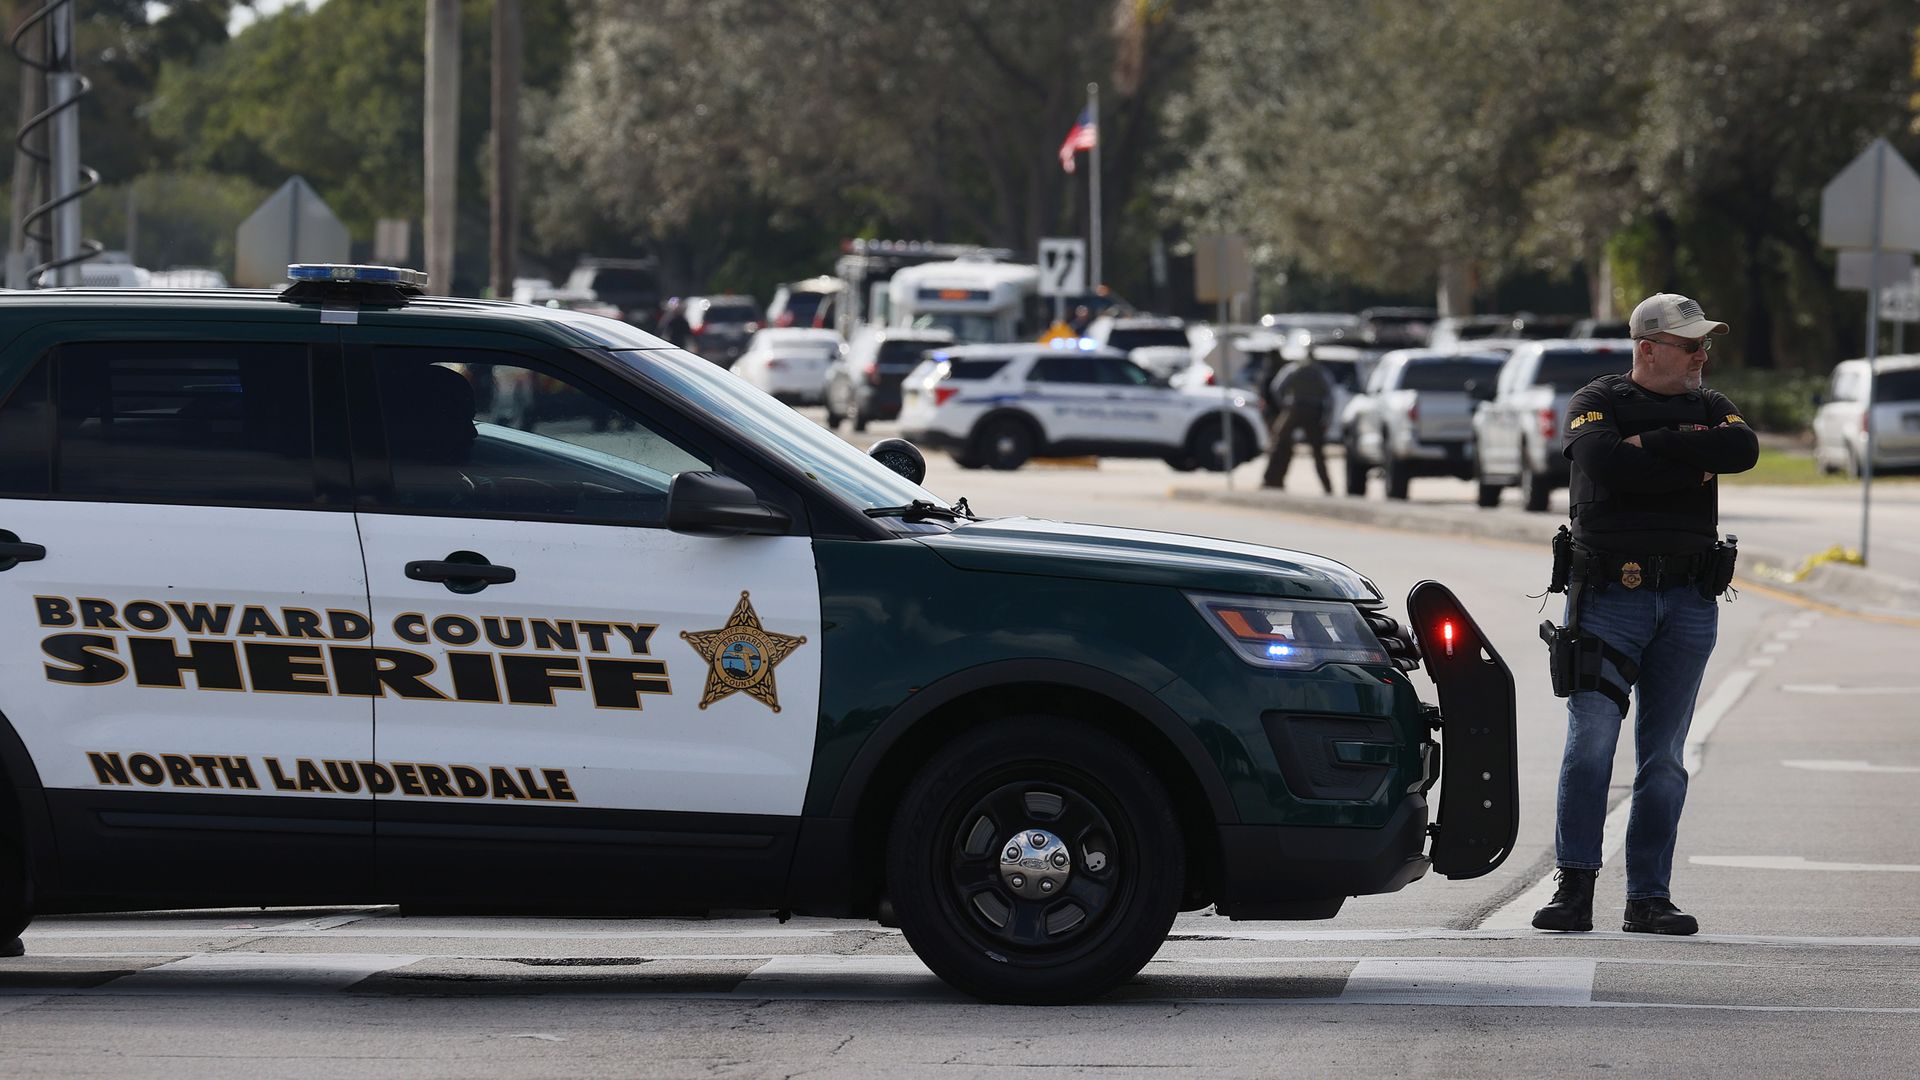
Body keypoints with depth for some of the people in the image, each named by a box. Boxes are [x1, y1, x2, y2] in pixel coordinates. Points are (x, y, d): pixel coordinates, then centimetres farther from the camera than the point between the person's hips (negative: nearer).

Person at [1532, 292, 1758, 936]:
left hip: (1688, 603, 4)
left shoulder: (1709, 408, 13)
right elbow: (1604, 463, -19)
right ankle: (1575, 887, -9)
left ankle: (1649, 897, 9)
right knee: (1591, 742, -13)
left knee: (1663, 756, 5)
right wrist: (1690, 465, -11)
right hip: (1608, 595, -4)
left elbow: (1743, 450, -9)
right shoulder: (1596, 403, 2)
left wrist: (1654, 443, -12)